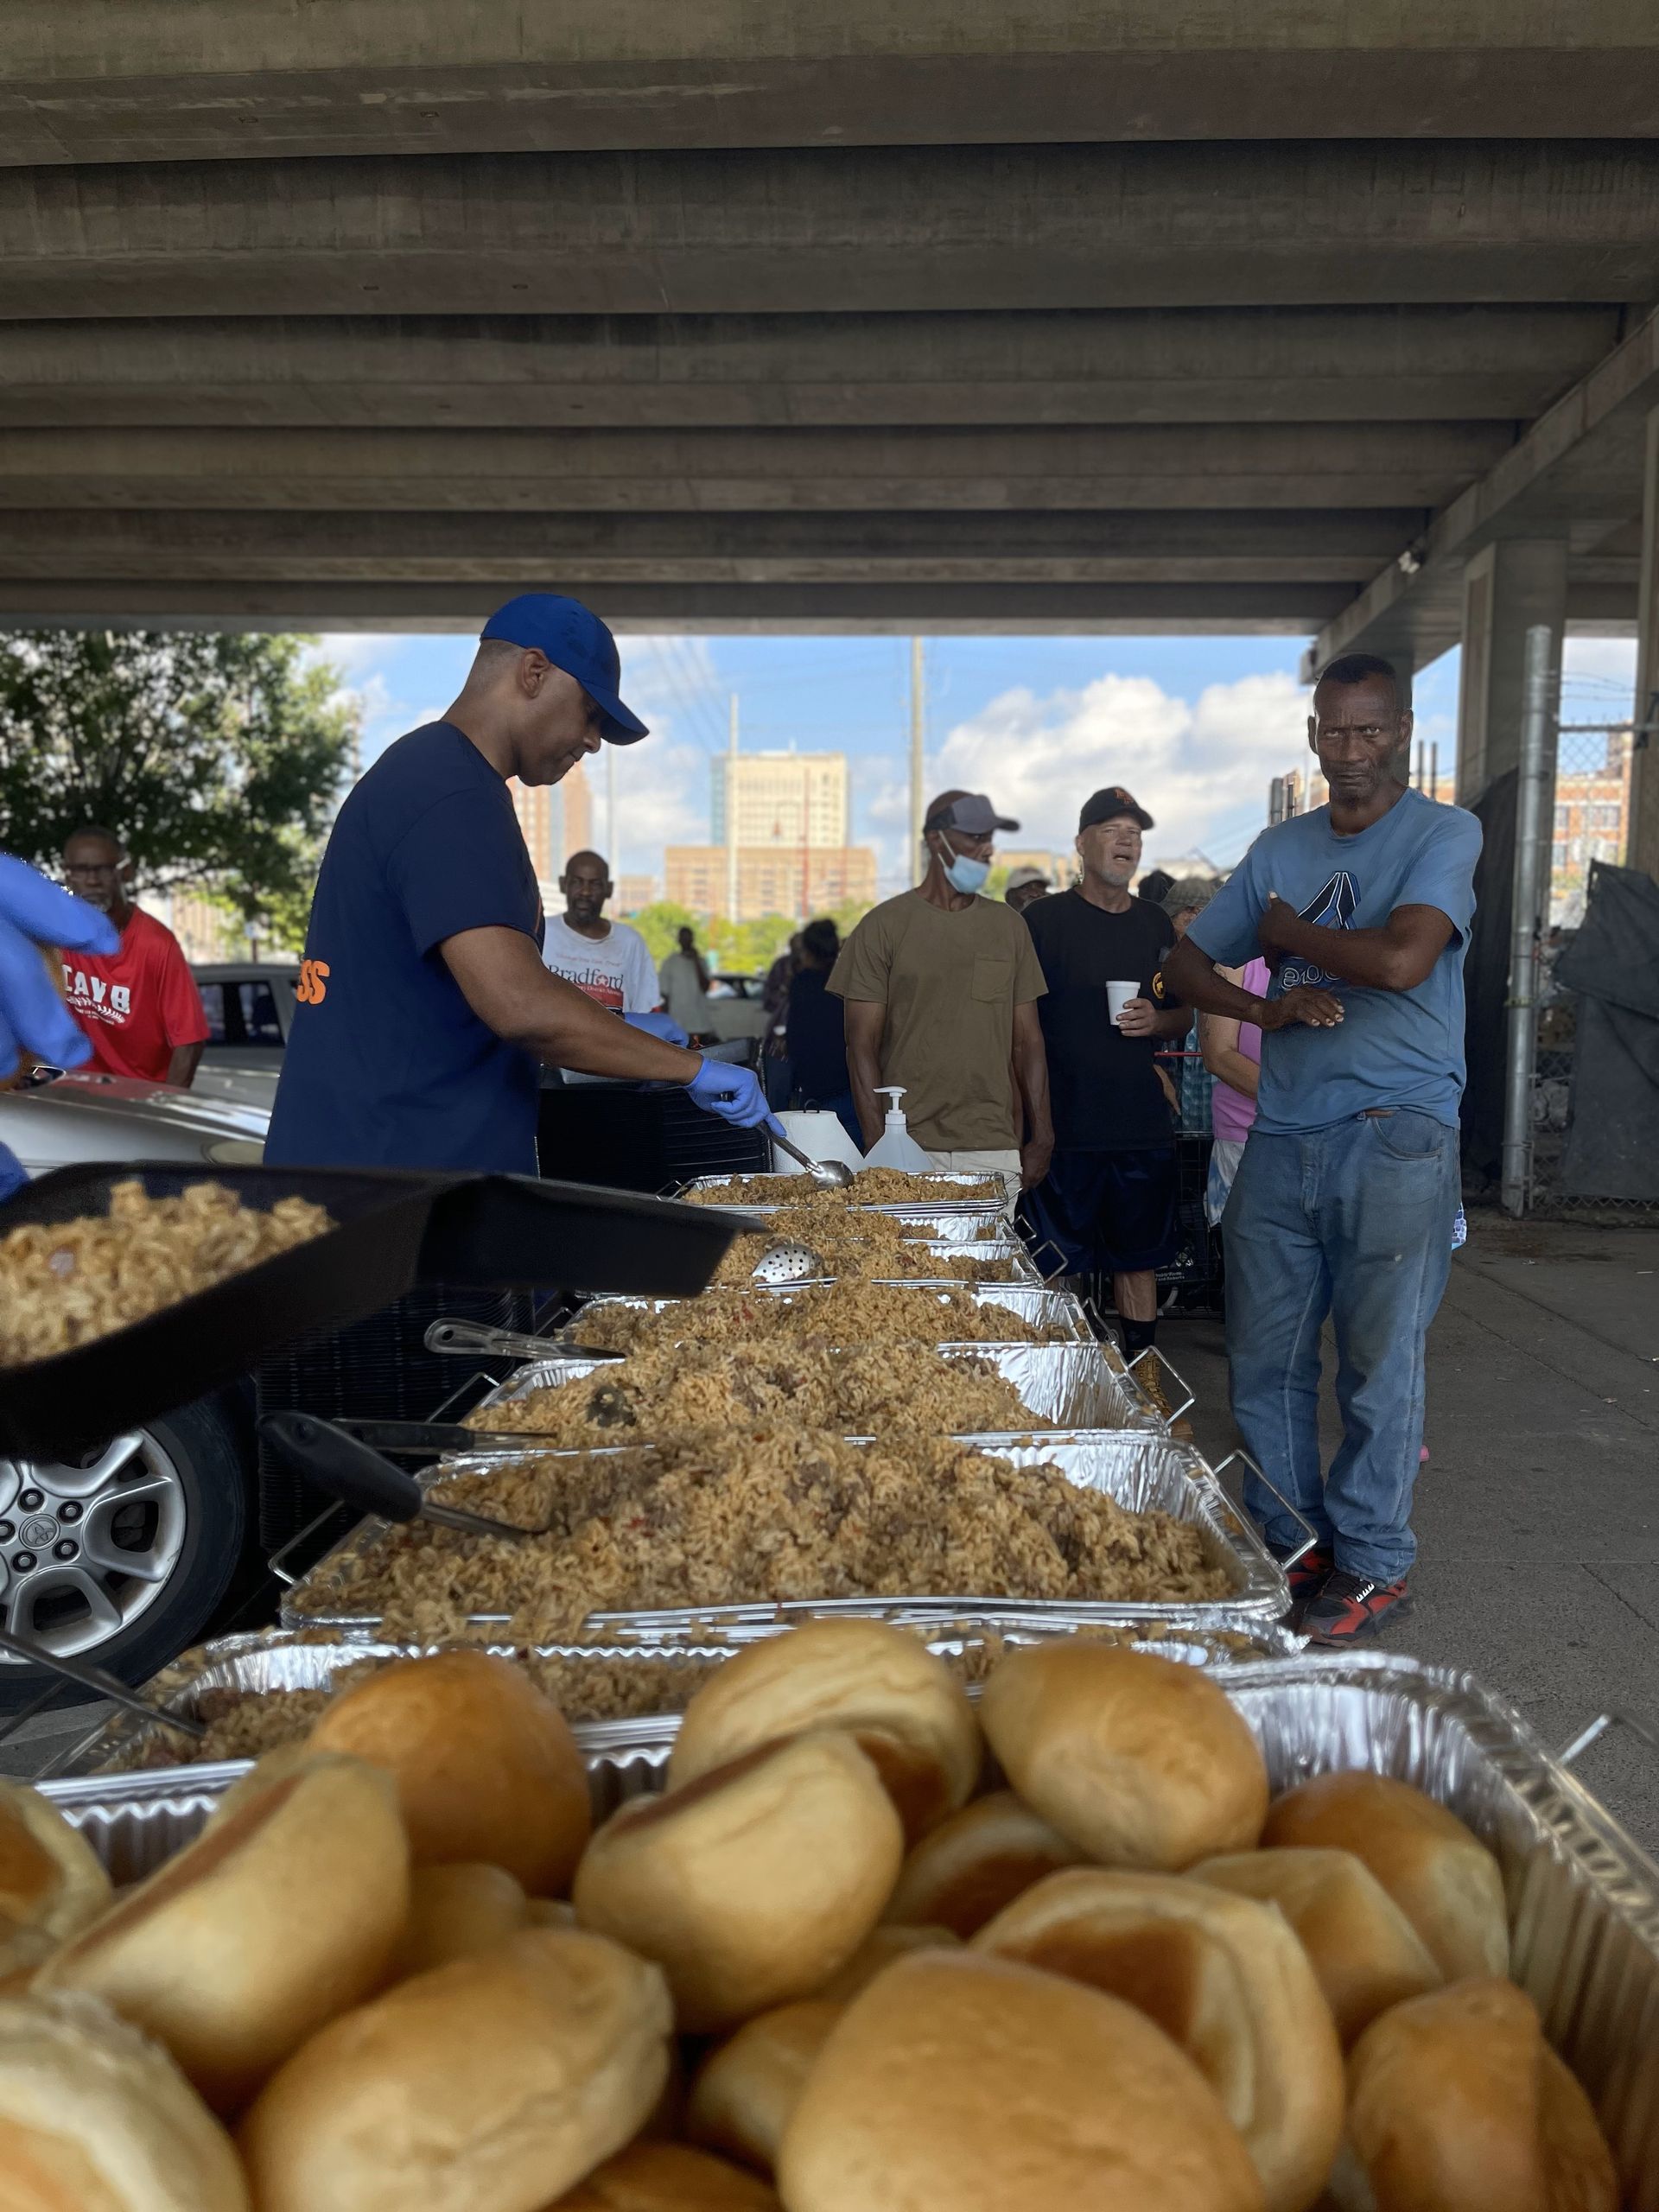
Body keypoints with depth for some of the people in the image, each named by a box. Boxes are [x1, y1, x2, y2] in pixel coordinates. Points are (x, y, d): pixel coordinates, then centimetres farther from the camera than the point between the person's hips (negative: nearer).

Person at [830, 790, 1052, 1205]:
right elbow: (862, 1043, -2)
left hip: (994, 1147, 3)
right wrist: (877, 1146, -10)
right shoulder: (885, 925, 1)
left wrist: (1042, 1138, 7)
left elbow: (1027, 1040, 13)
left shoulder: (1009, 926, 12)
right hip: (909, 1148, -3)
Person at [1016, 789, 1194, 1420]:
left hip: (1143, 1125, 4)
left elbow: (1187, 1015, 18)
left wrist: (1156, 1020, -5)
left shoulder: (1157, 925, 11)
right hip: (1064, 1125, -4)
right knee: (1056, 1262, 1)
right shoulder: (1044, 919, -2)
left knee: (1138, 1257, 12)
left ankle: (1144, 1374, 24)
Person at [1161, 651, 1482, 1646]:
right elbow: (1187, 965, 16)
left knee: (1380, 1367, 2)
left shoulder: (1445, 834, -3)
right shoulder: (1280, 848, 13)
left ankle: (1373, 1563, 17)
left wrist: (1288, 932, -4)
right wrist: (1268, 1006, -3)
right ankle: (1288, 1541, 26)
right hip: (1281, 1140, 6)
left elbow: (1402, 960, -21)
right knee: (1265, 1359, 10)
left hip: (1394, 1141, -5)